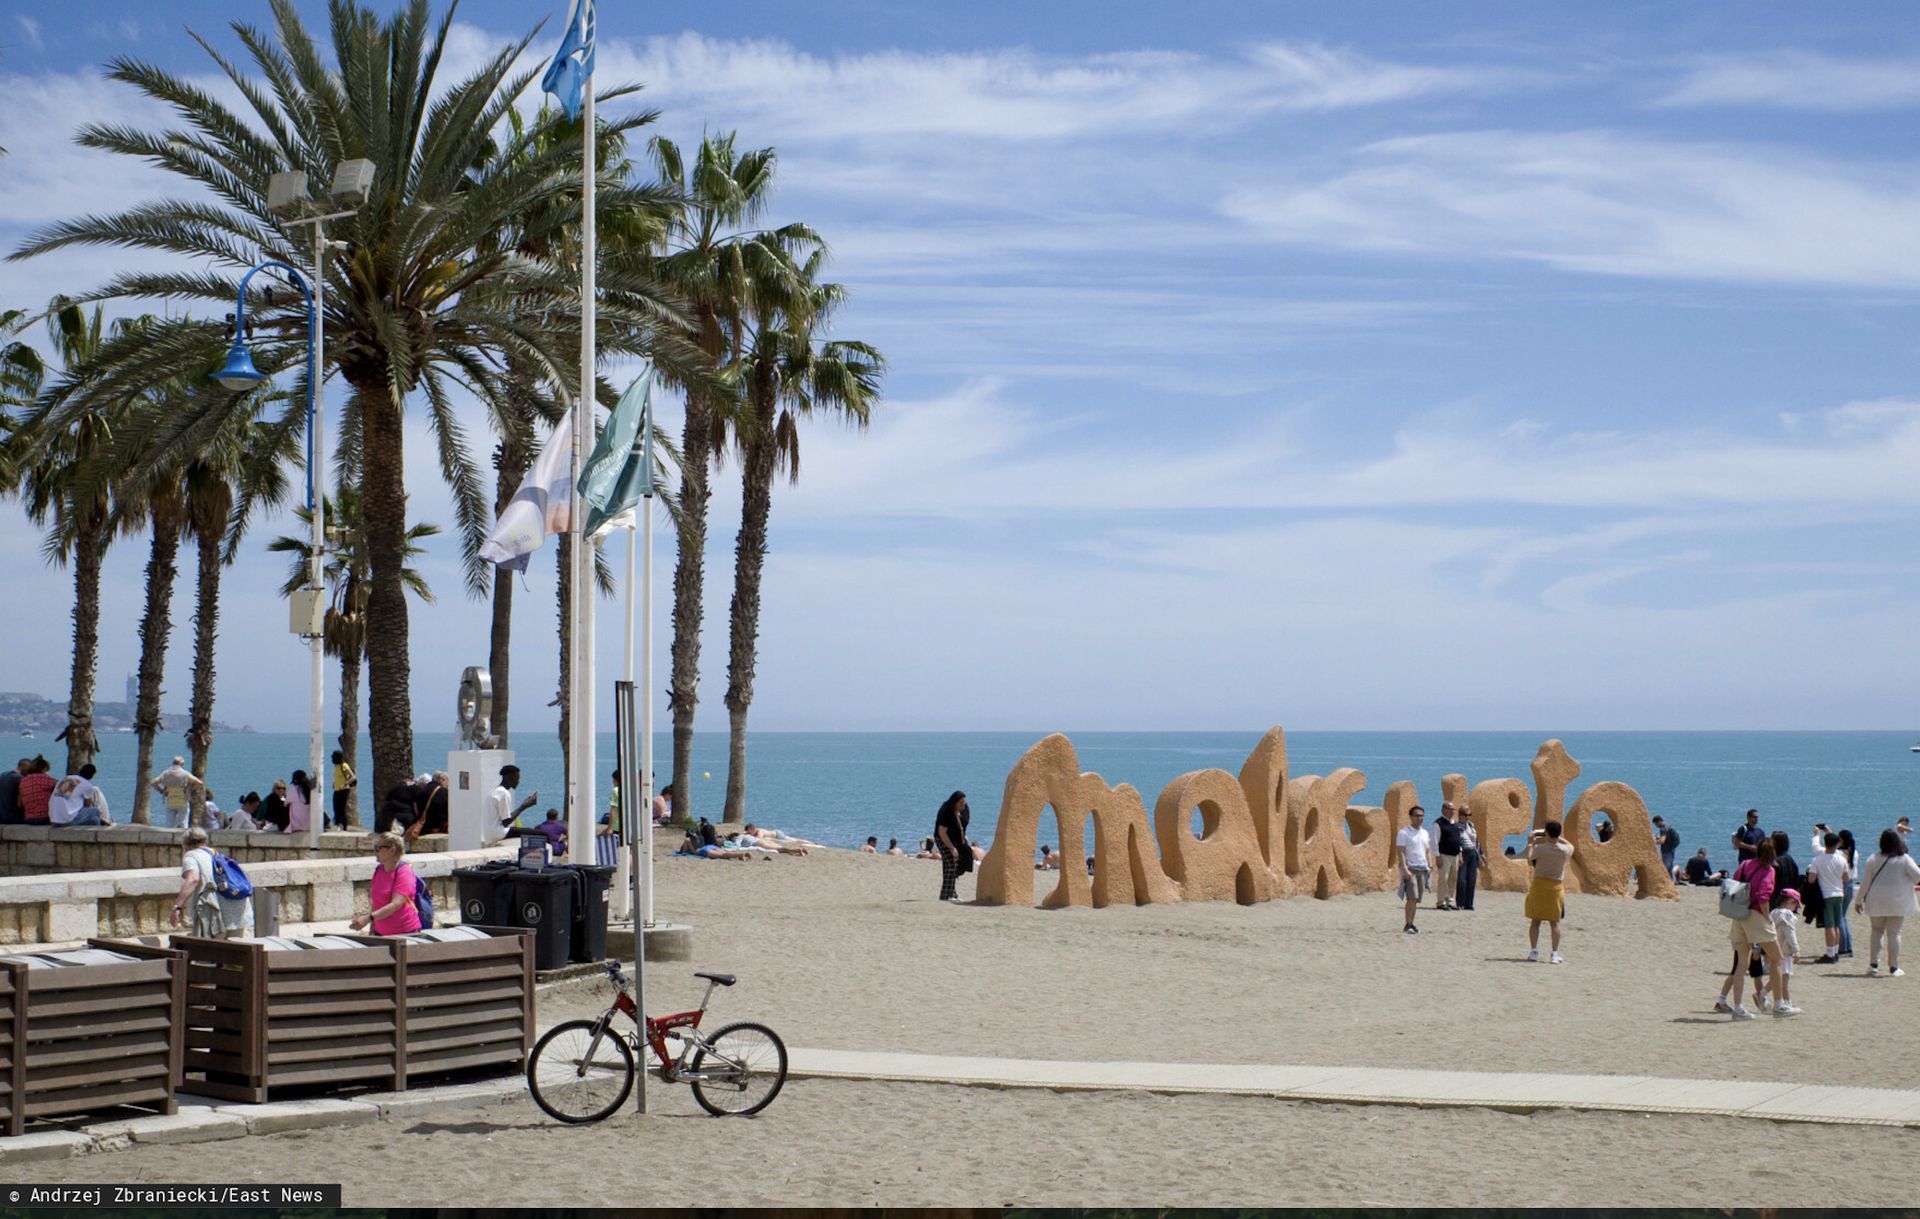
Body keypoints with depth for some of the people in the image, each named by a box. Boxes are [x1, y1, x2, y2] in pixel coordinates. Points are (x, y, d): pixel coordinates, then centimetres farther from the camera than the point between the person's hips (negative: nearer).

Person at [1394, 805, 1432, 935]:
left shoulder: (1425, 833, 16)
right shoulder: (1404, 833, -4)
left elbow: (1428, 851, 21)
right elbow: (1401, 852, -9)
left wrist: (1429, 866, 7)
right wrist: (1405, 869, -17)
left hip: (1423, 869, 6)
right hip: (1410, 869, -6)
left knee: (1416, 899, 5)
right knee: (1412, 898, -14)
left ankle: (1411, 924, 11)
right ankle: (1408, 925, -10)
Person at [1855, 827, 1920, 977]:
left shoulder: (1873, 859, -2)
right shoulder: (1904, 859, -6)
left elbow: (1865, 881, 0)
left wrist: (1859, 901, 7)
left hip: (1876, 901, 1)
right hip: (1897, 902, -1)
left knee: (1876, 931, 13)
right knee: (1894, 933, 4)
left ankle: (1873, 964, 5)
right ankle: (1893, 968, 4)